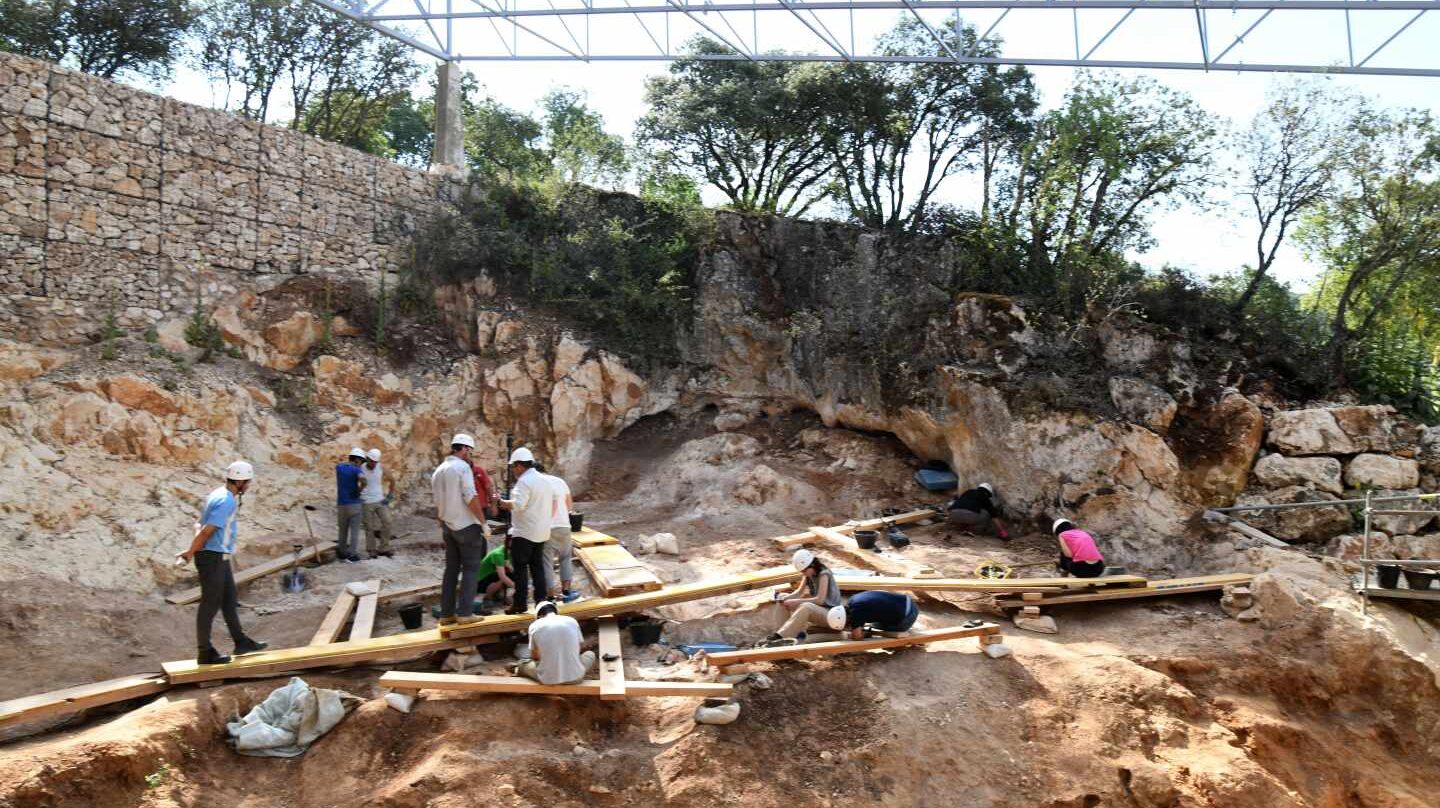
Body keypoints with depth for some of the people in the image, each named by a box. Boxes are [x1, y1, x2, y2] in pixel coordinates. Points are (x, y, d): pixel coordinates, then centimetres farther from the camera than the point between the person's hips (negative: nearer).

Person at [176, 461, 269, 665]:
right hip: (212, 557, -10)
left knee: (230, 600, 16)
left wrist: (192, 551, 4)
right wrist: (190, 553, -11)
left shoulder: (219, 495, 12)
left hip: (218, 557, 10)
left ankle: (241, 642, 25)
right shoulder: (227, 501, -20)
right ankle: (205, 652, 8)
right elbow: (206, 532, -22)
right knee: (210, 603, -1)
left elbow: (200, 526, 13)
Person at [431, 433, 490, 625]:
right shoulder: (462, 467, -13)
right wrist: (483, 522, -13)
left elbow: (437, 503, 15)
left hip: (448, 526, 7)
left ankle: (446, 613, 12)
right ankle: (465, 613, -3)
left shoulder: (438, 470, 11)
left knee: (451, 568, 11)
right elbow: (470, 498, -19)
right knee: (470, 568, -1)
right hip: (466, 525, -7)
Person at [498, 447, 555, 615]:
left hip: (524, 533, -8)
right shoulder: (544, 480, 15)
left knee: (520, 568, -2)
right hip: (542, 532, 8)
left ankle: (520, 603, 0)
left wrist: (501, 502, -14)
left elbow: (517, 505, -27)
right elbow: (554, 504, 20)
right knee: (537, 566, 13)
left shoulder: (524, 481, -15)